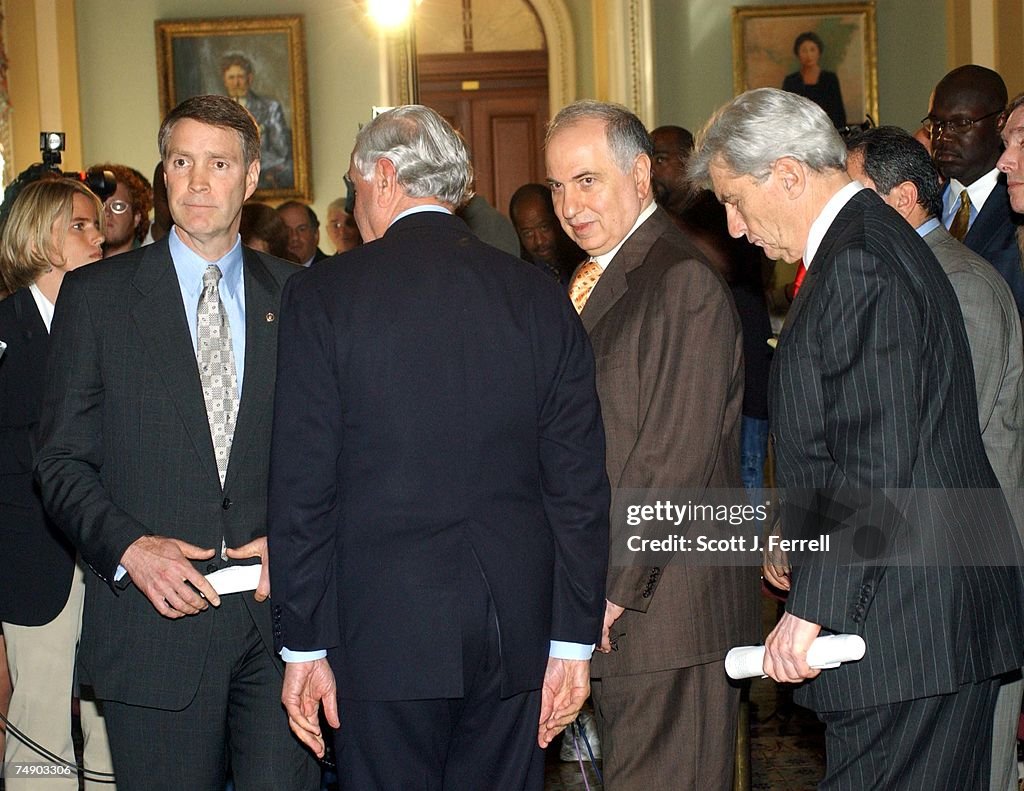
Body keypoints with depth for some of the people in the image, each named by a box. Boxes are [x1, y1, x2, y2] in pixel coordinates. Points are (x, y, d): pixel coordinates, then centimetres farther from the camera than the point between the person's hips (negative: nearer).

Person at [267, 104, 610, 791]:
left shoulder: (321, 297, -5)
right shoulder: (544, 298, 4)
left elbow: (302, 488, -5)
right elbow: (580, 483, 3)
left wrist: (303, 646, 1)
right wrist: (574, 639, 8)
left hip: (385, 632, -3)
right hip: (515, 631, 3)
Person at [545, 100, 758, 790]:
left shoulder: (683, 279, -13)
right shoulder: (593, 280, 17)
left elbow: (678, 456, -18)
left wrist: (609, 591, -17)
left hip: (667, 605, -9)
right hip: (609, 606, 9)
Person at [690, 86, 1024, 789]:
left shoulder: (858, 264, -16)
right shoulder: (876, 242, 17)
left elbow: (875, 462, -23)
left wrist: (813, 607, -19)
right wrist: (804, 543, 23)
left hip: (903, 622, -11)